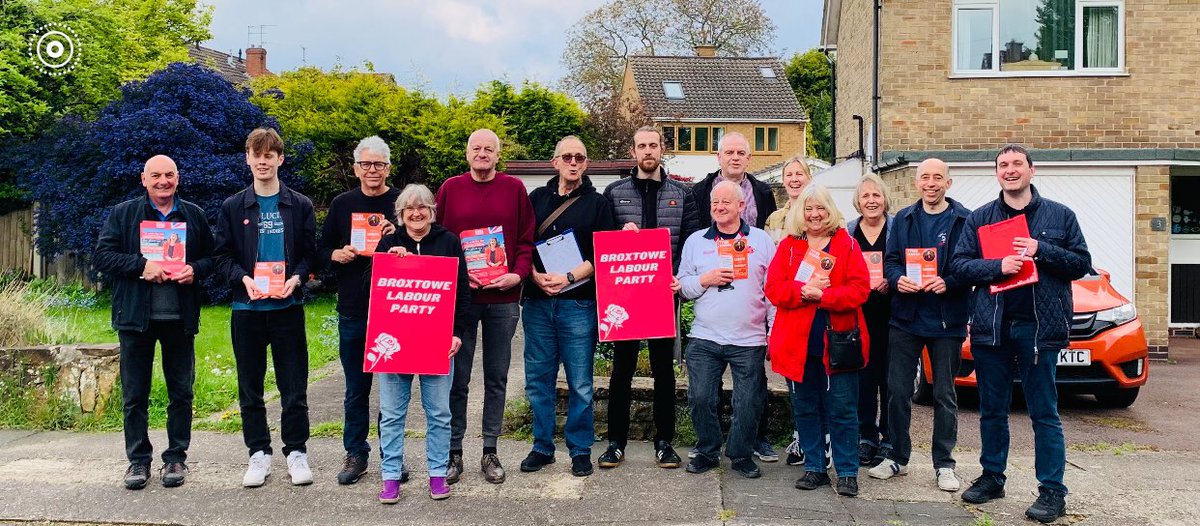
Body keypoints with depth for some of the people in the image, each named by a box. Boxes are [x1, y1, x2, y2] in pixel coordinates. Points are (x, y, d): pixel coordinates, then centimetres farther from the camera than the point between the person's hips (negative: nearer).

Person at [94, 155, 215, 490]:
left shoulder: (194, 216, 9)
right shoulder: (123, 214, 5)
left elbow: (212, 258, 12)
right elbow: (102, 256, -1)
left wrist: (194, 270, -10)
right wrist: (141, 265, -16)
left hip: (180, 319, 1)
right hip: (136, 317, -1)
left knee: (181, 393, 6)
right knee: (134, 395, 5)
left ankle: (176, 457, 17)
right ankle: (138, 459, 16)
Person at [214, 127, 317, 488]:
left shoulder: (300, 205, 6)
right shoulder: (233, 207, 7)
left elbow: (310, 252, 5)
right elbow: (223, 255, 5)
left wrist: (296, 278, -14)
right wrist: (243, 278, -13)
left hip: (288, 307, -1)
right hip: (247, 308, 1)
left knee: (294, 386, 3)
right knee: (250, 388, 8)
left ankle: (296, 452, 15)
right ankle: (259, 454, 19)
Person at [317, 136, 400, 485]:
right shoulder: (341, 204, 9)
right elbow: (321, 249, 13)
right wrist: (336, 255, -9)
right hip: (352, 310, 2)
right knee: (356, 389, 9)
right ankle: (355, 454, 21)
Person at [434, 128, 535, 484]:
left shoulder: (514, 188, 5)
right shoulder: (450, 188, 5)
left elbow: (527, 239, 5)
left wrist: (517, 274, -10)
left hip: (503, 298, 0)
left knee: (497, 378, 8)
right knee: (457, 378, 4)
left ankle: (490, 452, 17)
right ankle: (453, 452, 14)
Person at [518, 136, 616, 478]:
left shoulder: (597, 203, 6)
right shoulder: (536, 199, 13)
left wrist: (569, 278, -14)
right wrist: (536, 276, -9)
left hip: (578, 304, -2)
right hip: (537, 302, 3)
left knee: (580, 383, 2)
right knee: (538, 379, 8)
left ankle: (581, 450, 15)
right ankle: (542, 447, 20)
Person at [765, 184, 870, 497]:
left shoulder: (847, 244, 3)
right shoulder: (788, 246, 8)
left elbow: (860, 288, -8)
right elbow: (773, 289, -2)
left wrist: (823, 295, -20)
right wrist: (803, 290, -19)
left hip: (837, 341, -2)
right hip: (797, 342, 2)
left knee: (842, 410, 3)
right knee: (805, 409, 10)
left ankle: (847, 472, 14)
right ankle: (815, 468, 22)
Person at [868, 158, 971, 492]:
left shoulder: (965, 220, -2)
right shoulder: (903, 219, 9)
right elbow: (890, 261, 7)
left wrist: (948, 283, -22)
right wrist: (897, 279, -14)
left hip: (947, 320, -3)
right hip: (905, 317, 3)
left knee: (945, 395, 7)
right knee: (897, 391, 6)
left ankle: (944, 464, 18)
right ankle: (898, 458, 20)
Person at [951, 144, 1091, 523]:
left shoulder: (1060, 215, 5)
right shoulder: (979, 218, 8)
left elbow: (1082, 263, 2)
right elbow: (959, 264, 2)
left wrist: (1042, 251, -14)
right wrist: (997, 266, -15)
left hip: (1039, 327, -2)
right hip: (990, 327, 2)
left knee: (1044, 413, 1)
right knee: (992, 410, 12)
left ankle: (1052, 491, 8)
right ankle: (992, 477, 25)